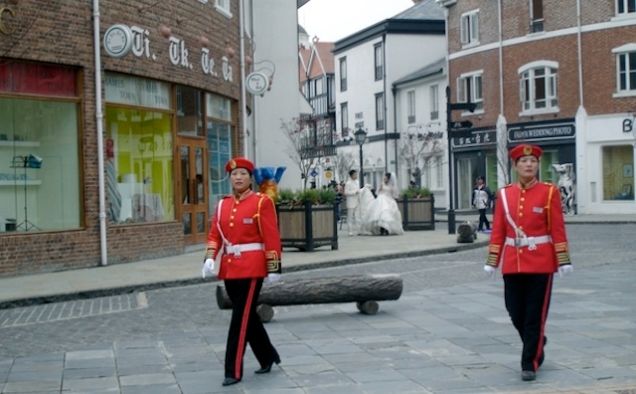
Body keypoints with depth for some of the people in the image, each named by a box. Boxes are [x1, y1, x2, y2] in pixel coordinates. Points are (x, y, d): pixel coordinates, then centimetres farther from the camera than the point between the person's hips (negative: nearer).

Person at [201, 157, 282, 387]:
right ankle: (268, 357, 31)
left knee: (241, 318, -7)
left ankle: (234, 370, -2)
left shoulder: (262, 202, -6)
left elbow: (272, 238, -8)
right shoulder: (222, 205, 11)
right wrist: (210, 258, -9)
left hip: (252, 267, -6)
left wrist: (274, 268, -11)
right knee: (248, 316, 14)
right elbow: (215, 234, 8)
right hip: (229, 267, 6)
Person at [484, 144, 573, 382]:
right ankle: (537, 345, 34)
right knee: (516, 314, 7)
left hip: (541, 263, -3)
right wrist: (492, 262, 4)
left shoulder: (549, 192, -2)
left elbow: (558, 230, -4)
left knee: (535, 316, -1)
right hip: (512, 263, 3)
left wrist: (563, 261, -8)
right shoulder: (504, 195, 6)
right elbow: (498, 231, 7)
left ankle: (530, 363, 8)